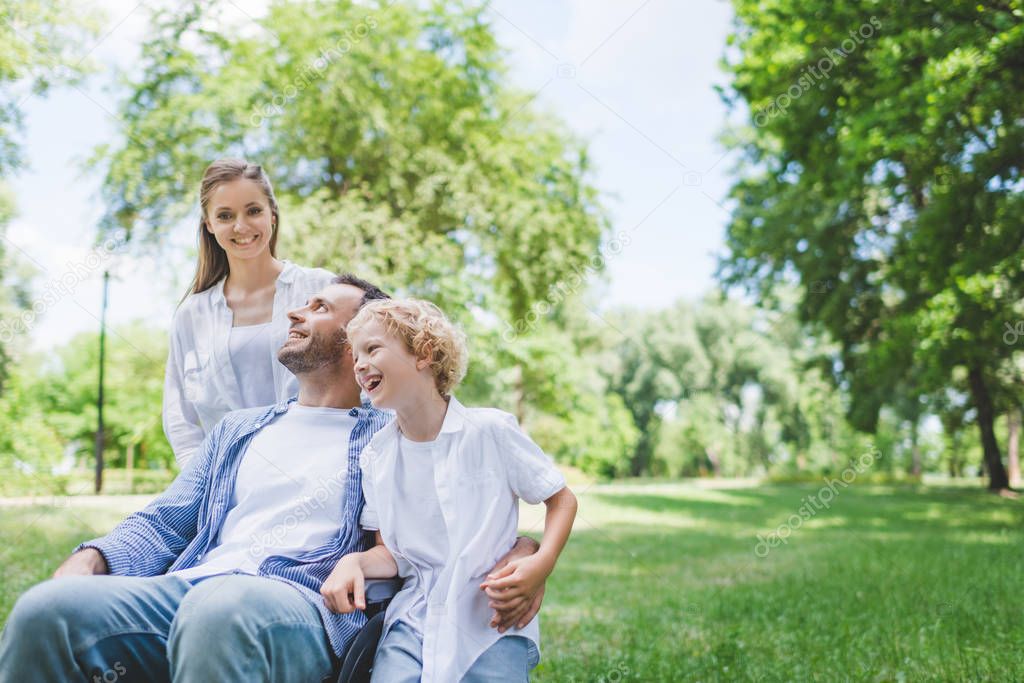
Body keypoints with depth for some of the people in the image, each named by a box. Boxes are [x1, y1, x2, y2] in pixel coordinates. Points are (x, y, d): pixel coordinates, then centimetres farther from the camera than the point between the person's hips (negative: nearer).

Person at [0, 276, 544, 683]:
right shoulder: (238, 431, 30)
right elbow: (164, 524, 22)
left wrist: (523, 554, -12)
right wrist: (89, 560, 1)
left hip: (302, 602, -4)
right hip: (191, 586, 5)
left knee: (220, 611, -41)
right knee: (46, 609, -25)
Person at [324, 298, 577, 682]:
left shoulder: (491, 430, -7)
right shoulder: (376, 457, 6)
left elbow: (562, 500, 1)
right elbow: (392, 553, 10)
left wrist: (541, 563, -15)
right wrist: (355, 562, -12)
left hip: (493, 622, -2)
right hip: (415, 618, 2)